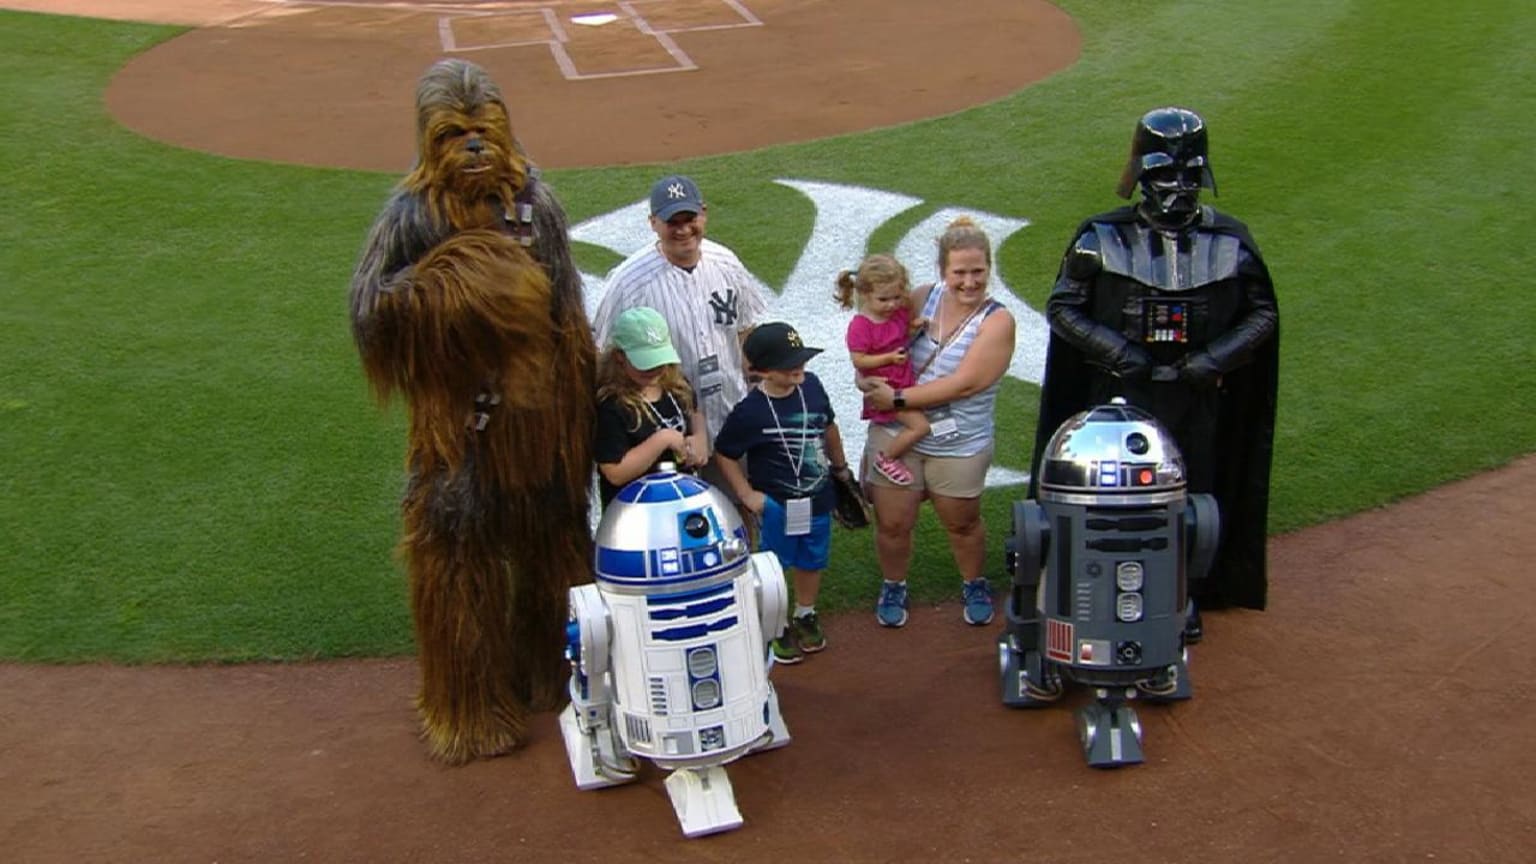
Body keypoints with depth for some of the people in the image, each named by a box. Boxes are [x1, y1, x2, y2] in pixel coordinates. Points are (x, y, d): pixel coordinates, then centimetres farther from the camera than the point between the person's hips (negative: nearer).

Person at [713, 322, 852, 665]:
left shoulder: (811, 386, -9)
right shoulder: (749, 411, -22)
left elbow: (829, 428, 10)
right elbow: (724, 454, -9)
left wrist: (840, 466, 20)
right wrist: (747, 494, -10)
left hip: (819, 499, 5)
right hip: (776, 505, -5)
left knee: (812, 561, 21)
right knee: (775, 567, 11)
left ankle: (805, 616, 45)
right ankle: (775, 628, 30)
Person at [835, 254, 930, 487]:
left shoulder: (900, 312, -2)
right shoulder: (860, 326, -21)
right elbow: (859, 361, -21)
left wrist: (915, 327, -7)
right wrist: (889, 358, -30)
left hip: (905, 382, 8)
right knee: (920, 426, -18)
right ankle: (886, 460, 3)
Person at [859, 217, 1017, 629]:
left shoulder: (997, 321, -13)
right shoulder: (923, 298, -3)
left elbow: (963, 384, -21)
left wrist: (897, 398, -20)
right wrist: (868, 378, -8)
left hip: (959, 447, -2)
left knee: (962, 523, 17)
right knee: (892, 522, 7)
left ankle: (974, 585, 43)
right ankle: (894, 586, 34)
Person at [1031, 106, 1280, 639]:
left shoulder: (1229, 242, -2)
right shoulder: (1103, 238, -7)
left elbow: (1263, 314, 6)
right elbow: (1062, 307, -3)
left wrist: (1213, 359, -9)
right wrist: (1117, 351, -16)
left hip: (1195, 400, 2)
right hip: (1118, 395, -2)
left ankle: (1182, 598, 32)